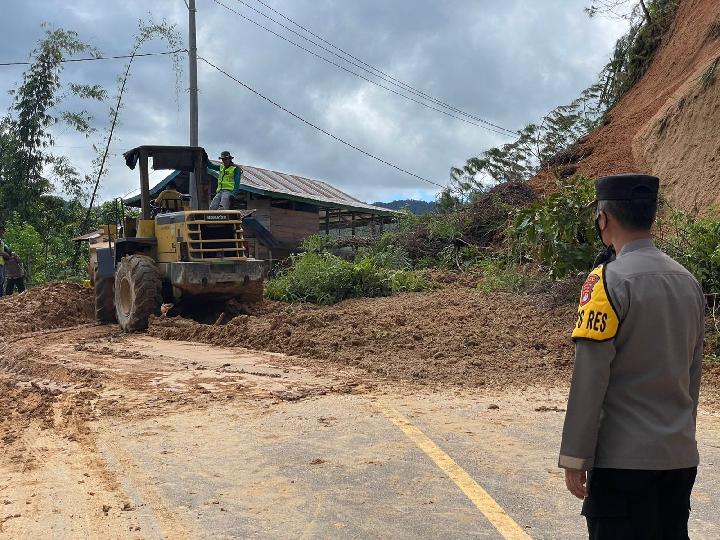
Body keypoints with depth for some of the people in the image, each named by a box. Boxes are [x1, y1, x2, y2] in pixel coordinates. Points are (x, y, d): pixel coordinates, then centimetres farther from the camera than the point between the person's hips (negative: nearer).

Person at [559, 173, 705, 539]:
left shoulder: (608, 281, -14)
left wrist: (574, 458, -8)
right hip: (682, 458, 7)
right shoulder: (689, 282, 7)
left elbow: (589, 380, -15)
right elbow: (692, 375, 15)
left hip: (624, 460, -7)